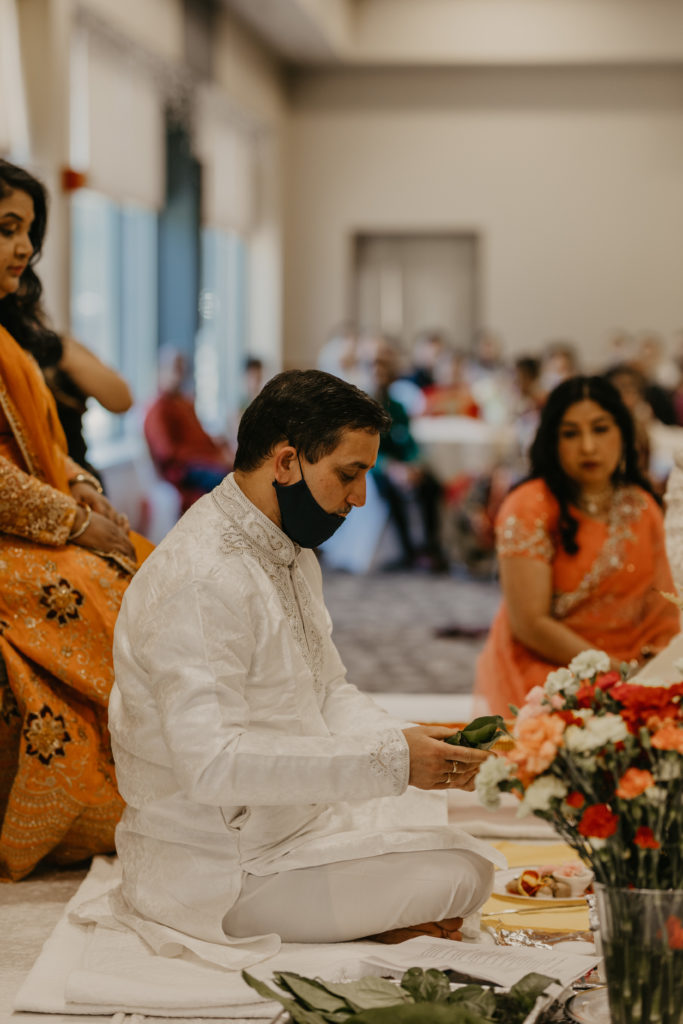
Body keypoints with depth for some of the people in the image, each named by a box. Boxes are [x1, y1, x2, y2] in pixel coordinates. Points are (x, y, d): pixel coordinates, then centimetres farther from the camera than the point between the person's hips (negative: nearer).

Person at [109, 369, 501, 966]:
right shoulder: (201, 582, -25)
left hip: (293, 816, 10)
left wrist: (408, 742, -7)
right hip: (218, 872, -10)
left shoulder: (291, 553, 8)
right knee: (461, 873, -14)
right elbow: (211, 760, -32)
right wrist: (389, 760, -30)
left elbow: (329, 693, 15)